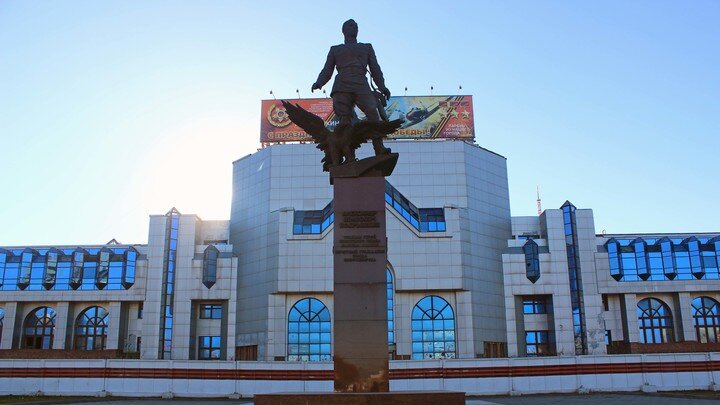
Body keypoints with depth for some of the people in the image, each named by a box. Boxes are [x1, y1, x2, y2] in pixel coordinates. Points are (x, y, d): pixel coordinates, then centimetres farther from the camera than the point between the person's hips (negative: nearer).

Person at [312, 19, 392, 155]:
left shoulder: (367, 48, 33)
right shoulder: (335, 50, 31)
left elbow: (375, 69, 23)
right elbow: (327, 71, 21)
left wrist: (382, 87, 5)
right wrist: (319, 83, -1)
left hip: (361, 86, 0)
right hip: (341, 88, 0)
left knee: (372, 112, -25)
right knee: (344, 121, -17)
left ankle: (379, 148, -29)